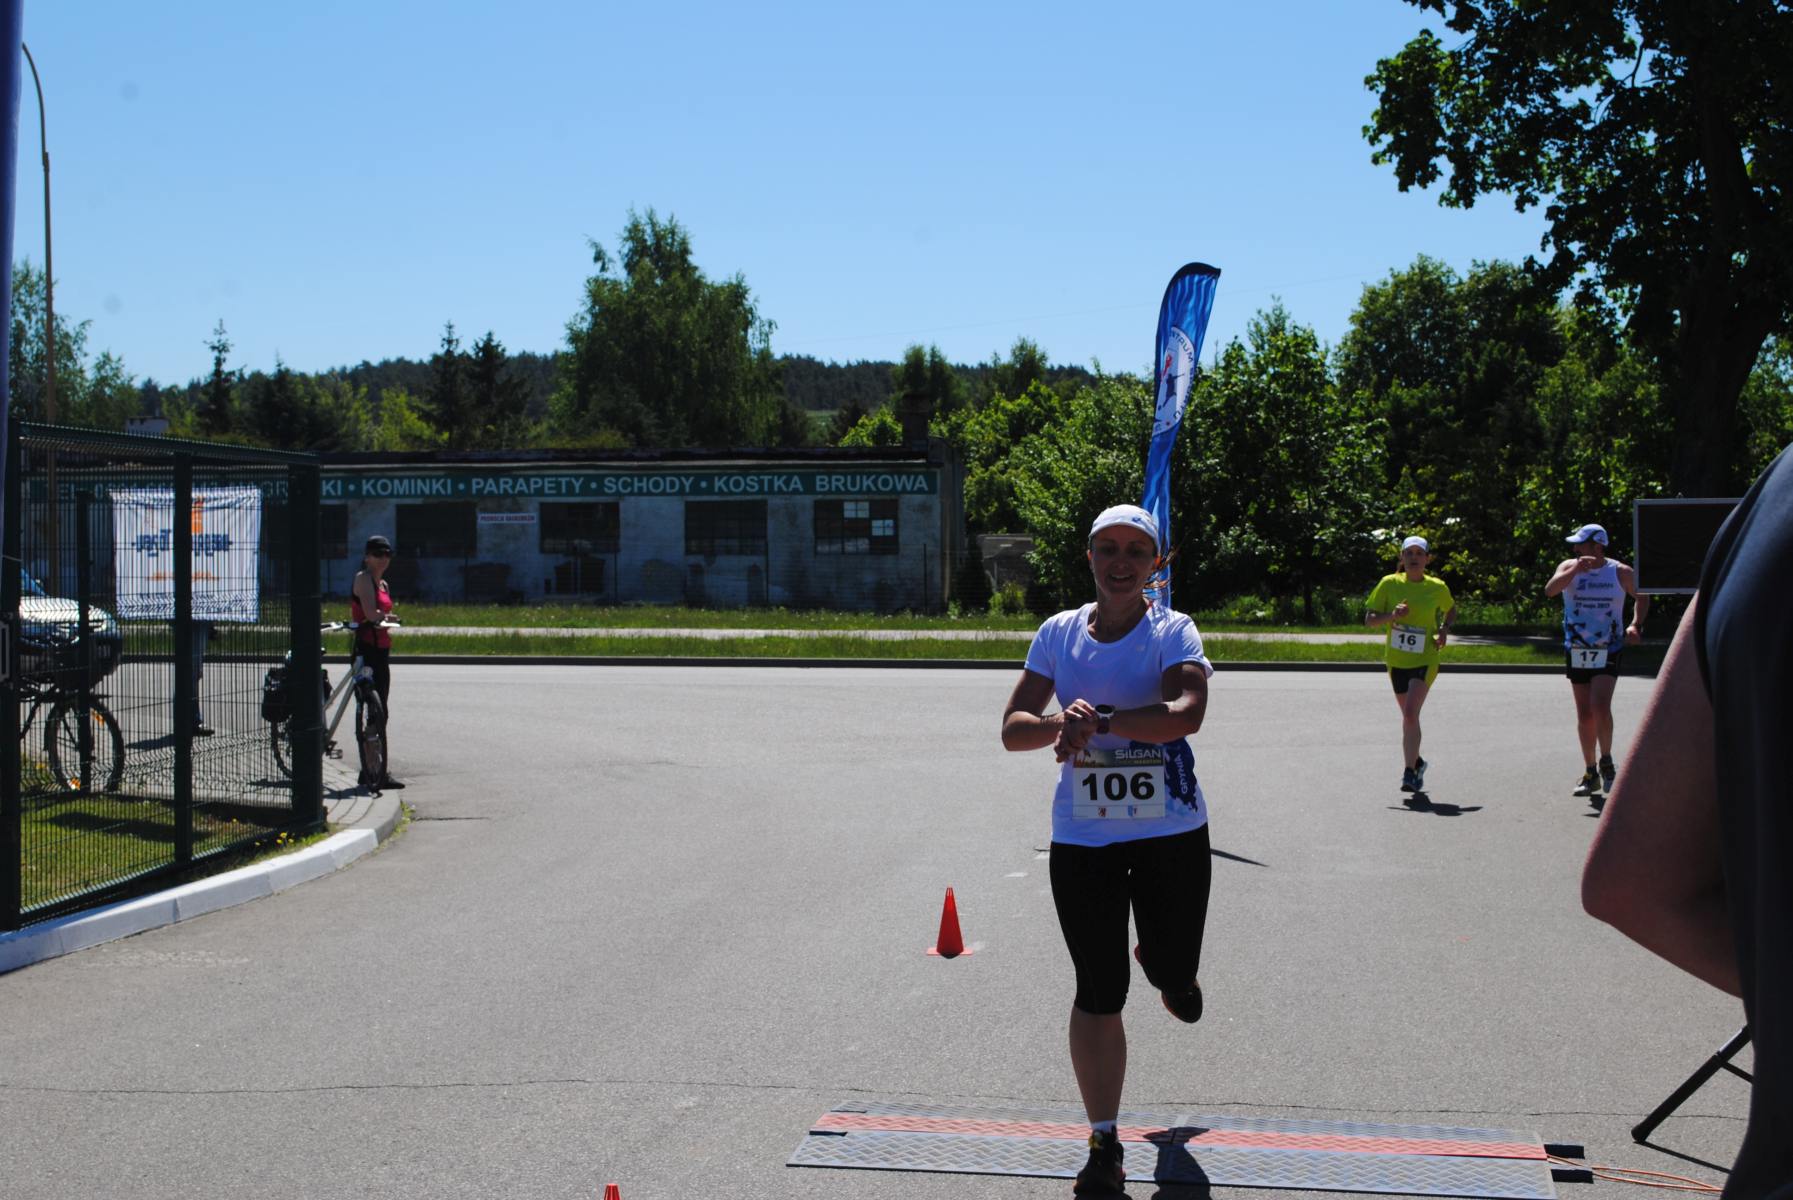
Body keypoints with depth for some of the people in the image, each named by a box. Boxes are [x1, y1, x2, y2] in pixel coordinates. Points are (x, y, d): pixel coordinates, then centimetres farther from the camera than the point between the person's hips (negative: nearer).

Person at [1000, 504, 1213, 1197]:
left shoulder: (1174, 632, -5)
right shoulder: (1058, 633, 3)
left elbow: (1186, 712, -24)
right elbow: (1013, 729, -3)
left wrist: (1099, 720, -35)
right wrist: (1060, 724, -24)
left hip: (1173, 834, -1)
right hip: (1082, 838, 1)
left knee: (1178, 986, 10)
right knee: (1098, 992, 1)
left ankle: (1160, 962, 49)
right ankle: (1103, 1143, 13)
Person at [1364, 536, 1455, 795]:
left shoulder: (1438, 588, -3)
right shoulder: (1389, 584, -3)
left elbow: (1451, 610, 18)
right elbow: (1369, 620, -3)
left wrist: (1444, 630, -2)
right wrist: (1391, 616, -22)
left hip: (1425, 660, -3)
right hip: (1396, 660, 3)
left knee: (1410, 713, -20)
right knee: (1408, 716, 15)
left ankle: (1409, 773, -18)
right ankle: (1416, 762, 38)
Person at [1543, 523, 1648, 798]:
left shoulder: (1621, 572, -1)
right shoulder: (1570, 567, 1)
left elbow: (1642, 597, 16)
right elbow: (1550, 589, -18)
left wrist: (1635, 625, 1)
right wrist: (1575, 569, -29)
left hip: (1608, 652, -2)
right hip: (1576, 651, 2)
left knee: (1600, 707, -19)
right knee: (1584, 714, 7)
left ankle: (1606, 762, -1)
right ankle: (1591, 773, 18)